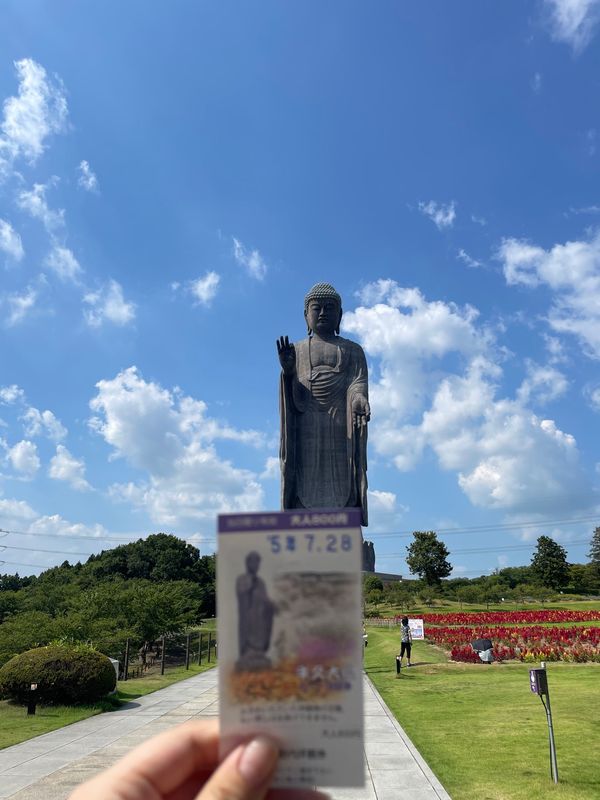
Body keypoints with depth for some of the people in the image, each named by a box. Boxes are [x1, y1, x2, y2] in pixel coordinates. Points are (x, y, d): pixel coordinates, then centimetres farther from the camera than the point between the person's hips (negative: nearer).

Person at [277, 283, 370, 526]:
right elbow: (295, 400, 9)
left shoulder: (352, 350, 18)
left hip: (342, 431, 0)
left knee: (343, 494, -11)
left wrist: (359, 398, -24)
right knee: (305, 494, -10)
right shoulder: (295, 351, 20)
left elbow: (358, 383, 0)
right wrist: (287, 371, -11)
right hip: (306, 430, 1)